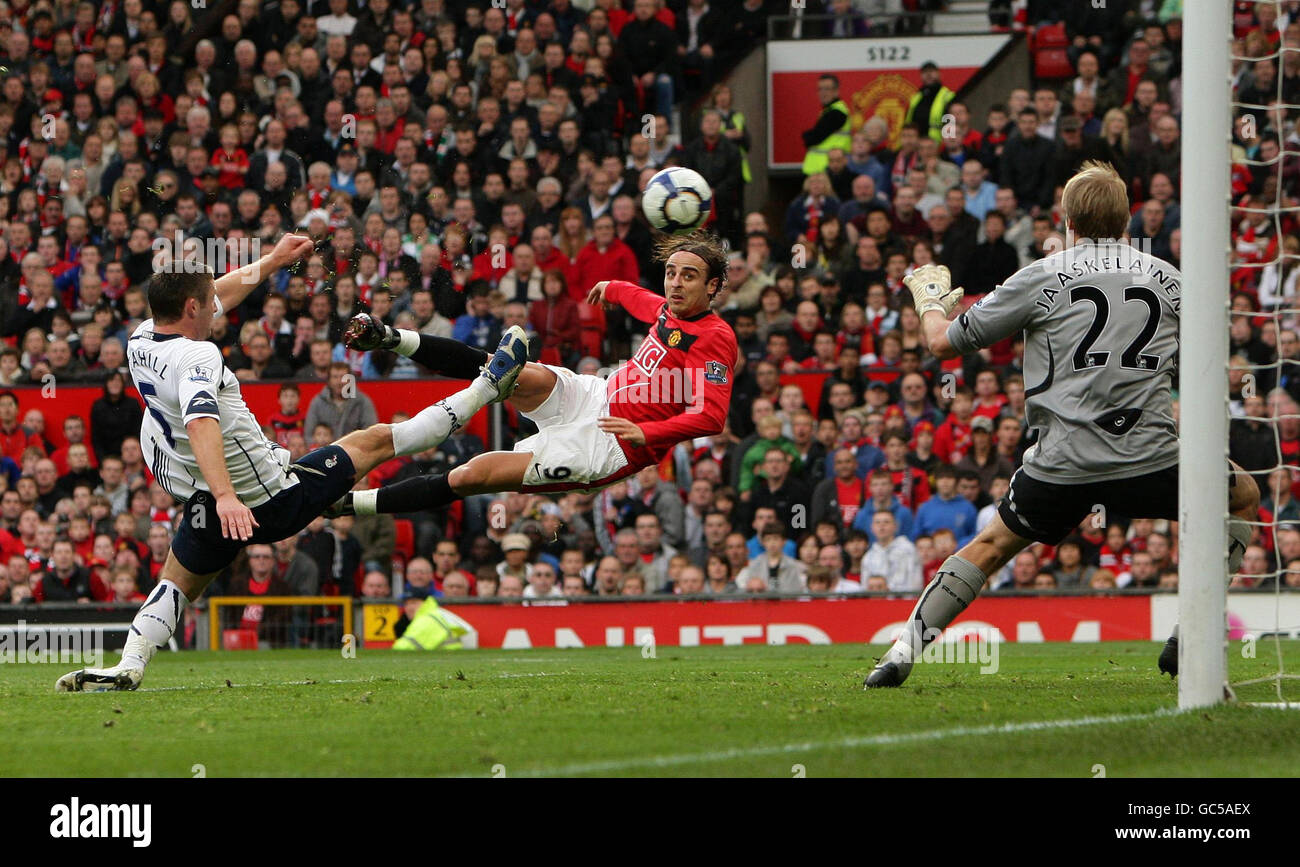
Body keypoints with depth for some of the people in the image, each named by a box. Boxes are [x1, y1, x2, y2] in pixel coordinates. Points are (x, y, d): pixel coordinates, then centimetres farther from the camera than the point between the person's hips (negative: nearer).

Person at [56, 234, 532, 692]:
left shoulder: (141, 342, 2)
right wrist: (225, 495, -56)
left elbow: (217, 296, 18)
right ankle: (486, 388, 22)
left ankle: (128, 666, -5)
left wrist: (273, 260, 28)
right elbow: (201, 424, -43)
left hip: (206, 509, 6)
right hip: (274, 500, -6)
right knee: (375, 440, 8)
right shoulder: (195, 358, -25)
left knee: (176, 584, 19)